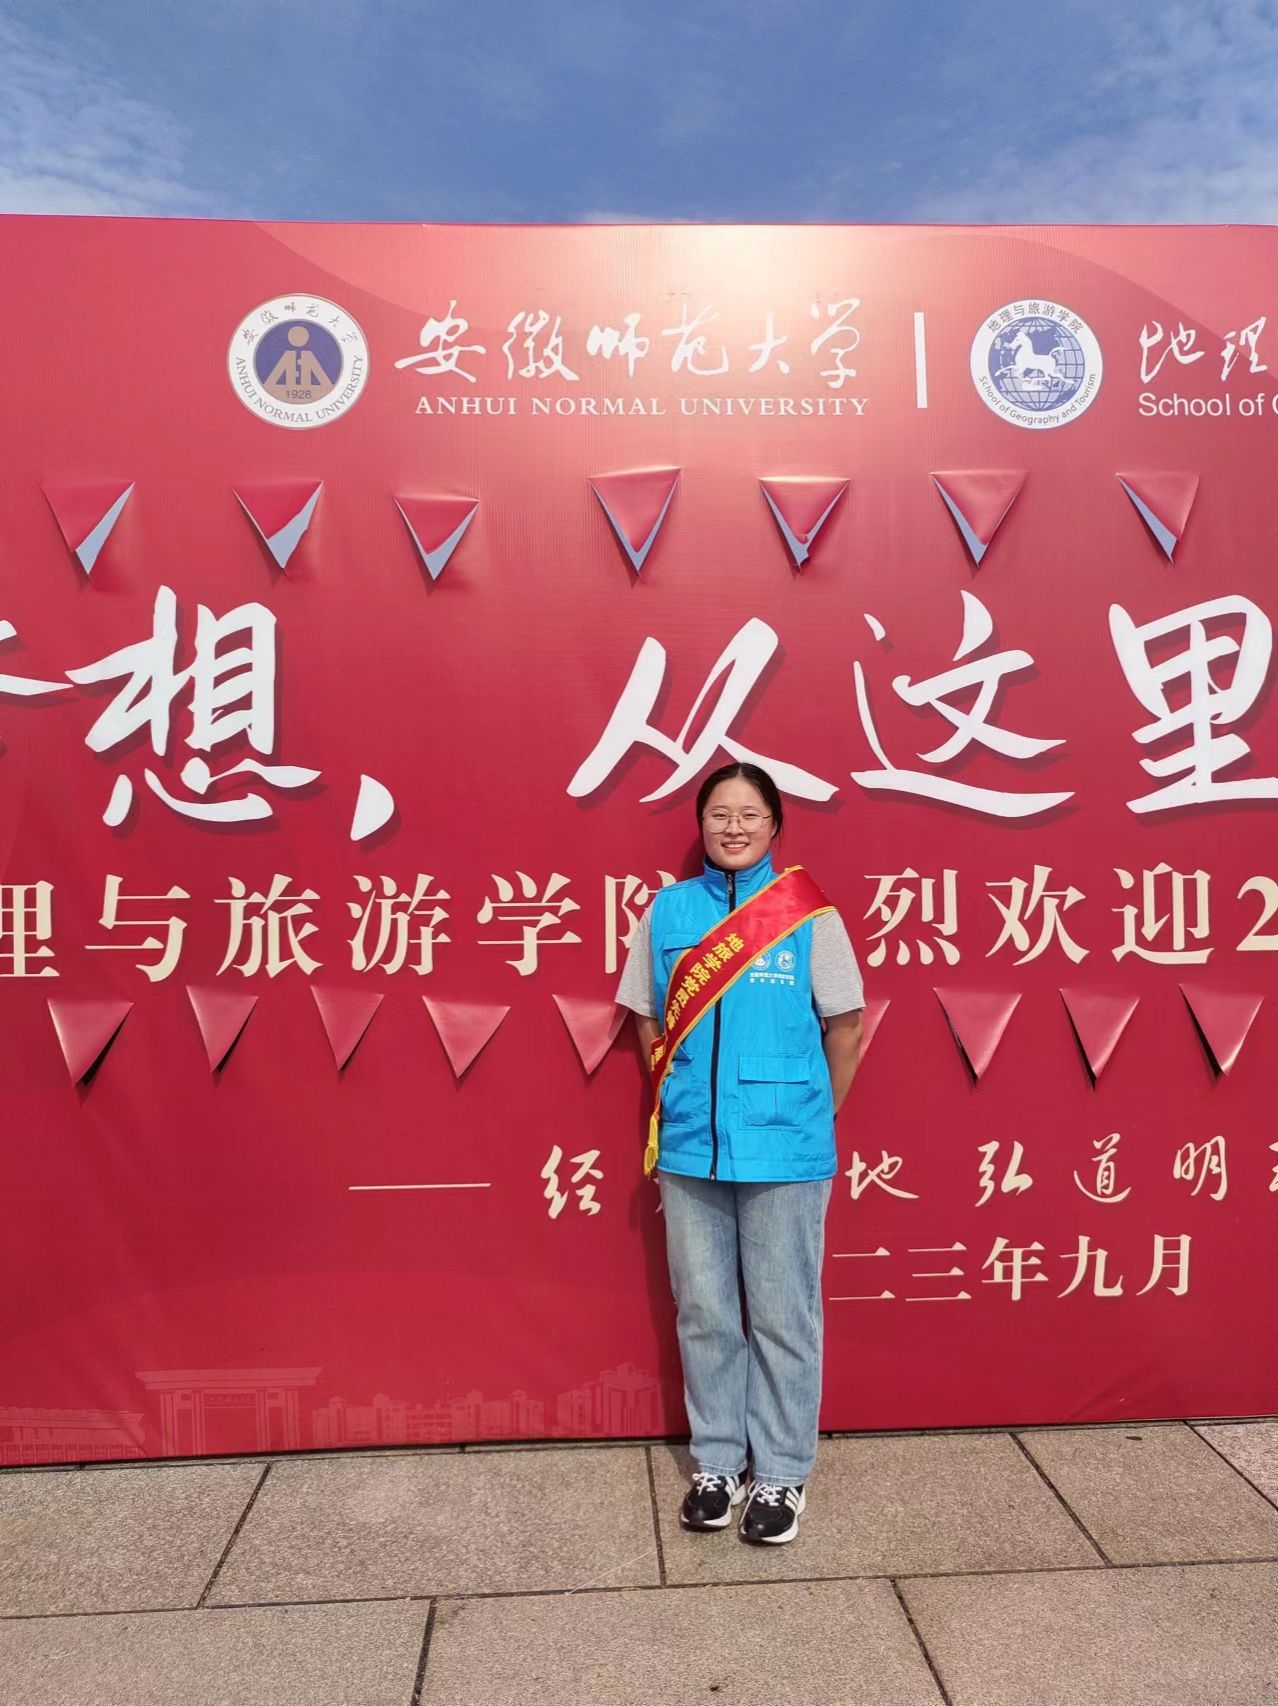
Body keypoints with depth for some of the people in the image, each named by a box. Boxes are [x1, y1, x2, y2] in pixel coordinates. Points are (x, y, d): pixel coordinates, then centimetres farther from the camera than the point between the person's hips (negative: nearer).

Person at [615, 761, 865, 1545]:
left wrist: (813, 1117, 5)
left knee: (783, 1318, 10)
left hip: (785, 1149, -2)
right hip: (690, 1146, 3)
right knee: (705, 1314, 15)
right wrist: (681, 1100, 6)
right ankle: (718, 1461, 33)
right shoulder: (667, 911, 2)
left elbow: (844, 1025, 1)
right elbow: (648, 1021, 10)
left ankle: (782, 1473, 28)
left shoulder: (810, 913, -6)